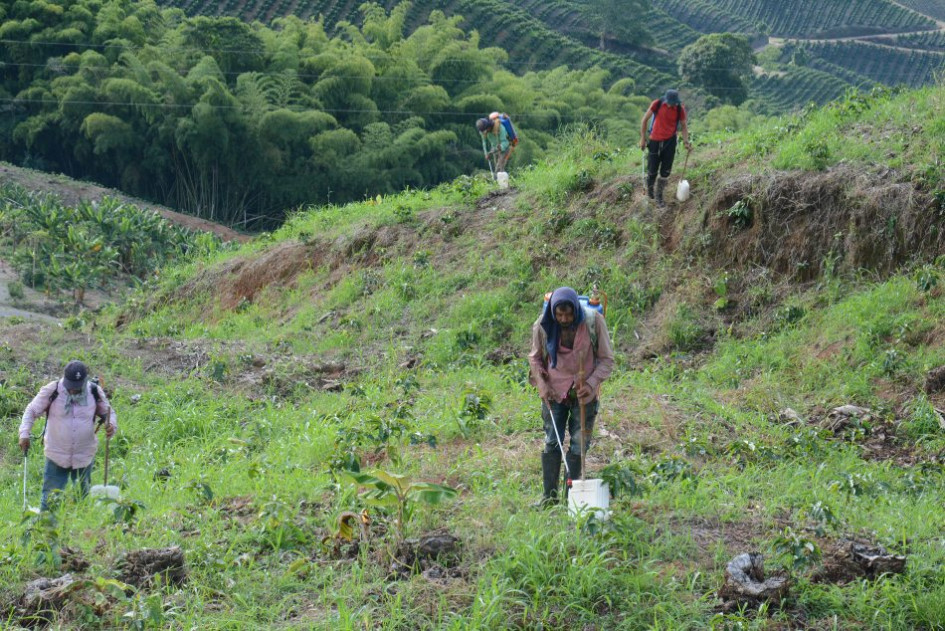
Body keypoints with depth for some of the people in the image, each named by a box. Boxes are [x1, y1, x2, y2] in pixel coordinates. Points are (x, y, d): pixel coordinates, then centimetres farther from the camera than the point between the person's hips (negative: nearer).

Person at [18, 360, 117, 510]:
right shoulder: (51, 390, -13)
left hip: (84, 457, 2)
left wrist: (111, 425, -16)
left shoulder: (94, 392, -7)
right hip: (56, 456, -2)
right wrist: (24, 434, -16)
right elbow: (31, 411, -3)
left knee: (83, 496, 16)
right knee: (50, 498, 1)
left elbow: (108, 412, 7)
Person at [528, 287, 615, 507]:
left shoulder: (594, 321, -17)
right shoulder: (543, 325, -12)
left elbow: (607, 359, -8)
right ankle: (549, 495, 11)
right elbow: (535, 358, 5)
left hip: (584, 393, -1)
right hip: (554, 391, 1)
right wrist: (541, 384, -9)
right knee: (552, 444, 4)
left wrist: (591, 384, -22)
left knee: (579, 445, 4)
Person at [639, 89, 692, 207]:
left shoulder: (680, 109, -9)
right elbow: (645, 120, -2)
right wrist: (643, 138, -3)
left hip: (670, 141, 1)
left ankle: (659, 196, 15)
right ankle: (649, 190, 32)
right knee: (652, 170, 4)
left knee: (665, 171, 1)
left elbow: (683, 126, 4)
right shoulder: (657, 104, -13)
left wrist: (686, 141, -9)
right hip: (655, 141, -1)